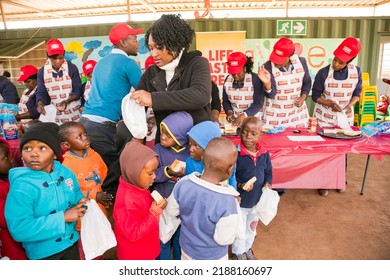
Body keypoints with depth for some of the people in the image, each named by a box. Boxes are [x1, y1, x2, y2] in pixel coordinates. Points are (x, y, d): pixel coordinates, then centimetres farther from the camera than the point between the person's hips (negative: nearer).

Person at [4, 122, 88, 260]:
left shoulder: (65, 172, -7)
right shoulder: (21, 186, -24)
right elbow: (18, 229, -27)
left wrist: (81, 204, -12)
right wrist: (63, 217, -29)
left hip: (71, 242, 5)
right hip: (42, 252, -5)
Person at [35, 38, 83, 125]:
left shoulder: (72, 68, -6)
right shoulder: (42, 72, 2)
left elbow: (78, 90, -6)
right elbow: (41, 92, 1)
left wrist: (66, 101, -23)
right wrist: (40, 103, -22)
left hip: (74, 114, -2)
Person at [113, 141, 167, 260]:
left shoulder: (137, 187, -7)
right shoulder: (127, 201, -36)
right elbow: (133, 233, -31)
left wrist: (156, 206, -6)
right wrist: (154, 213, -32)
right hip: (135, 256, -8)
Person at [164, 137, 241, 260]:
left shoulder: (183, 183, -24)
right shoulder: (227, 202, -37)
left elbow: (171, 211, -7)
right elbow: (224, 239, -24)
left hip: (187, 248, 4)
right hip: (212, 257, -3)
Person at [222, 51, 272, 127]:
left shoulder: (255, 79, -13)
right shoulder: (227, 80, -1)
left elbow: (258, 103, -16)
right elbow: (225, 101, 8)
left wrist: (244, 115, -27)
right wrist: (229, 112, -11)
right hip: (234, 120, 3)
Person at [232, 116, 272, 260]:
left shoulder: (264, 154, -8)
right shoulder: (235, 154, -23)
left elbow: (268, 172, 7)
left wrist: (268, 183, -11)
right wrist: (240, 185, -32)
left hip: (258, 199, 5)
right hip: (240, 200, -5)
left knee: (252, 226, 28)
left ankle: (247, 247, 54)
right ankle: (239, 252, 44)